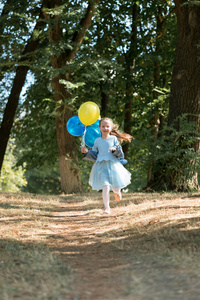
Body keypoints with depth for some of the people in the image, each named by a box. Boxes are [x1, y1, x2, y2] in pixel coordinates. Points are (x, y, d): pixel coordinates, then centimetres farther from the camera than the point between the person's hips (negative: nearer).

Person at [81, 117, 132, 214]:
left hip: (113, 165, 0)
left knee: (116, 189, 4)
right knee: (105, 187, -16)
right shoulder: (97, 141, 8)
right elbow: (94, 155, 14)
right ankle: (106, 206, -4)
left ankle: (117, 191, 43)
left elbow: (120, 153, 1)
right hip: (101, 166, 0)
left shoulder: (114, 139, 4)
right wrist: (86, 152, -2)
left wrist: (115, 149, -19)